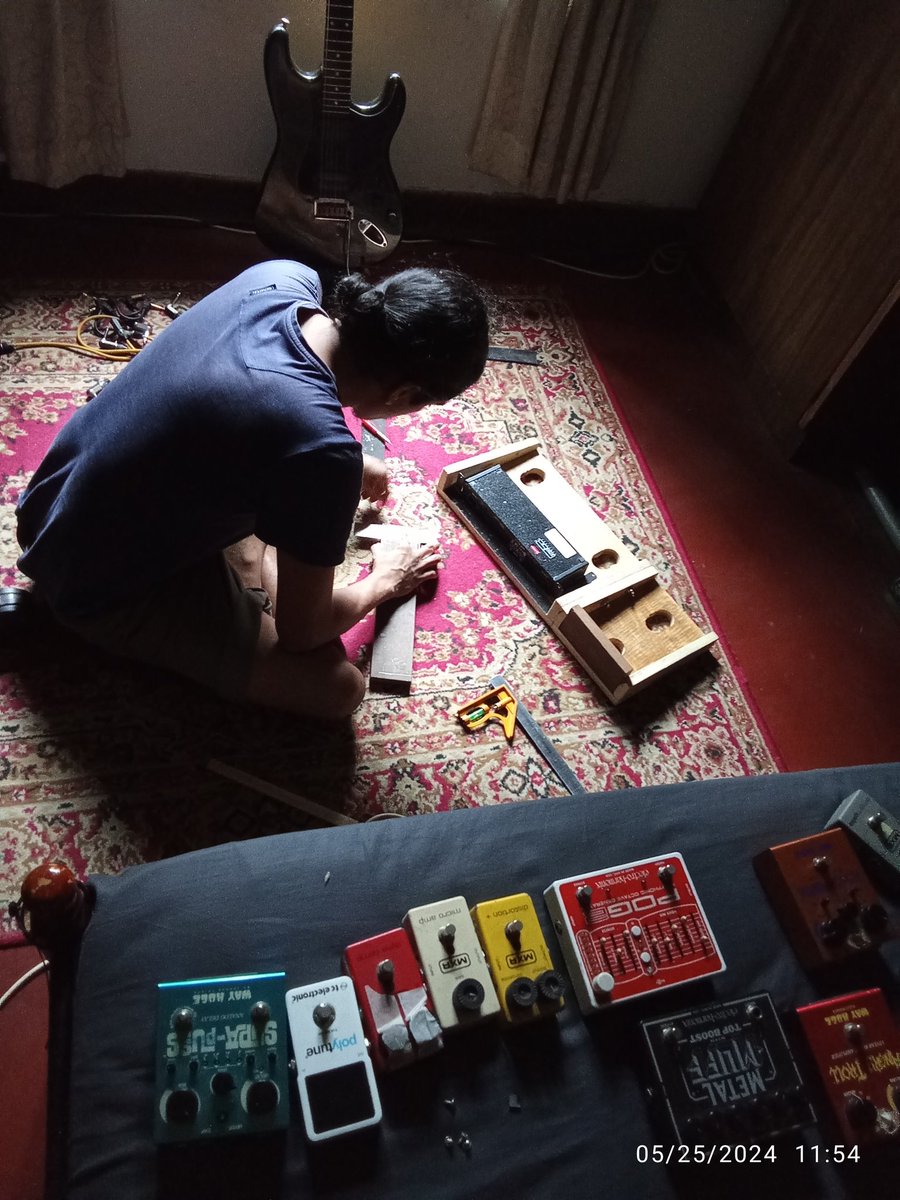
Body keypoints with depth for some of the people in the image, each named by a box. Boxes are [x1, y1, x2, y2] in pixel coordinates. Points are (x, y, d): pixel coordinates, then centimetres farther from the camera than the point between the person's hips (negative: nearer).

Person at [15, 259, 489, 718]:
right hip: (104, 589, -8)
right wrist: (384, 581, 0)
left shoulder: (285, 277, -13)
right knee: (337, 686, -10)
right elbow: (301, 632, -18)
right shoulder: (321, 450, -36)